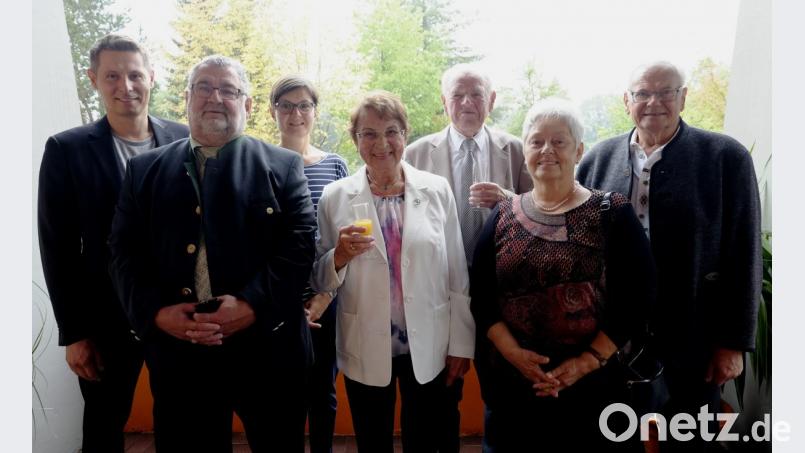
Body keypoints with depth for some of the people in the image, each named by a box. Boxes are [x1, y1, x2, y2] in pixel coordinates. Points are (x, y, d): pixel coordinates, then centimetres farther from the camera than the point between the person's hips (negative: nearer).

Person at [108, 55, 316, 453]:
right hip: (177, 350, 2)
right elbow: (124, 252, 6)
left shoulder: (283, 166, 3)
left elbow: (300, 244, -6)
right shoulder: (145, 170, 11)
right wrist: (156, 312, -10)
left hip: (267, 350, -1)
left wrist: (253, 305, -17)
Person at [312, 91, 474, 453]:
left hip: (429, 349, 0)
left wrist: (460, 343, 2)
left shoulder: (437, 190, -3)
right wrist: (340, 255, -19)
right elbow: (319, 281, 1)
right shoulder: (335, 197, -4)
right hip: (365, 352, 0)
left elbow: (456, 275, 1)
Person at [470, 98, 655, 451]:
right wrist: (514, 353, -11)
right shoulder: (502, 217, 5)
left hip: (591, 386, -2)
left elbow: (637, 299, -6)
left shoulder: (612, 214, -2)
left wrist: (587, 361, -13)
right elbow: (481, 297, 2)